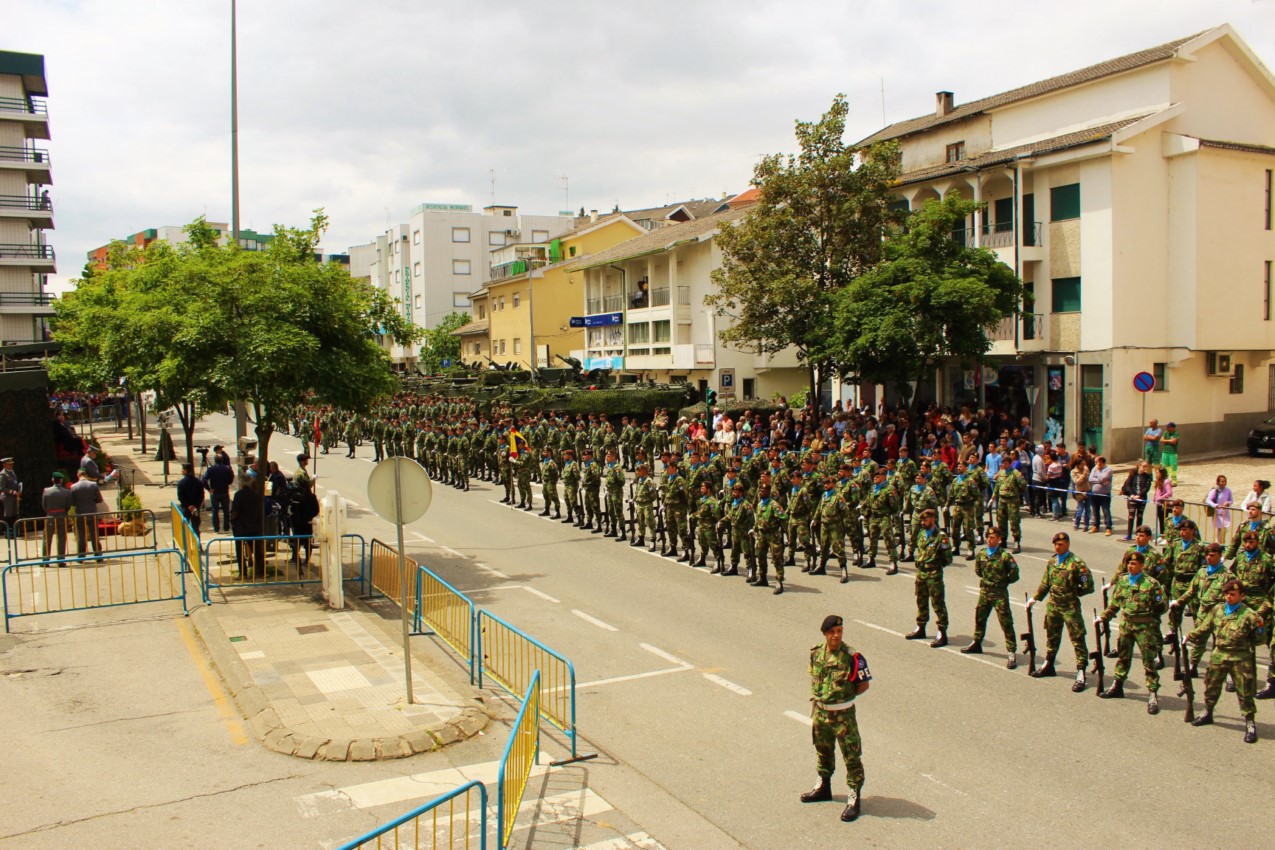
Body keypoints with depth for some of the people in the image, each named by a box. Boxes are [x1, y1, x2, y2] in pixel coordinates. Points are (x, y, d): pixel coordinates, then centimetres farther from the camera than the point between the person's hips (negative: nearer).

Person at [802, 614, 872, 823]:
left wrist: (845, 695, -6)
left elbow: (864, 685, -10)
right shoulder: (816, 653, -3)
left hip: (843, 714, -5)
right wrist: (817, 697, 7)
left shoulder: (852, 657, -19)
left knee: (851, 756, 2)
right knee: (823, 751, 22)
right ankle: (824, 787, 42)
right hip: (820, 712, 6)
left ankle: (854, 799, 12)